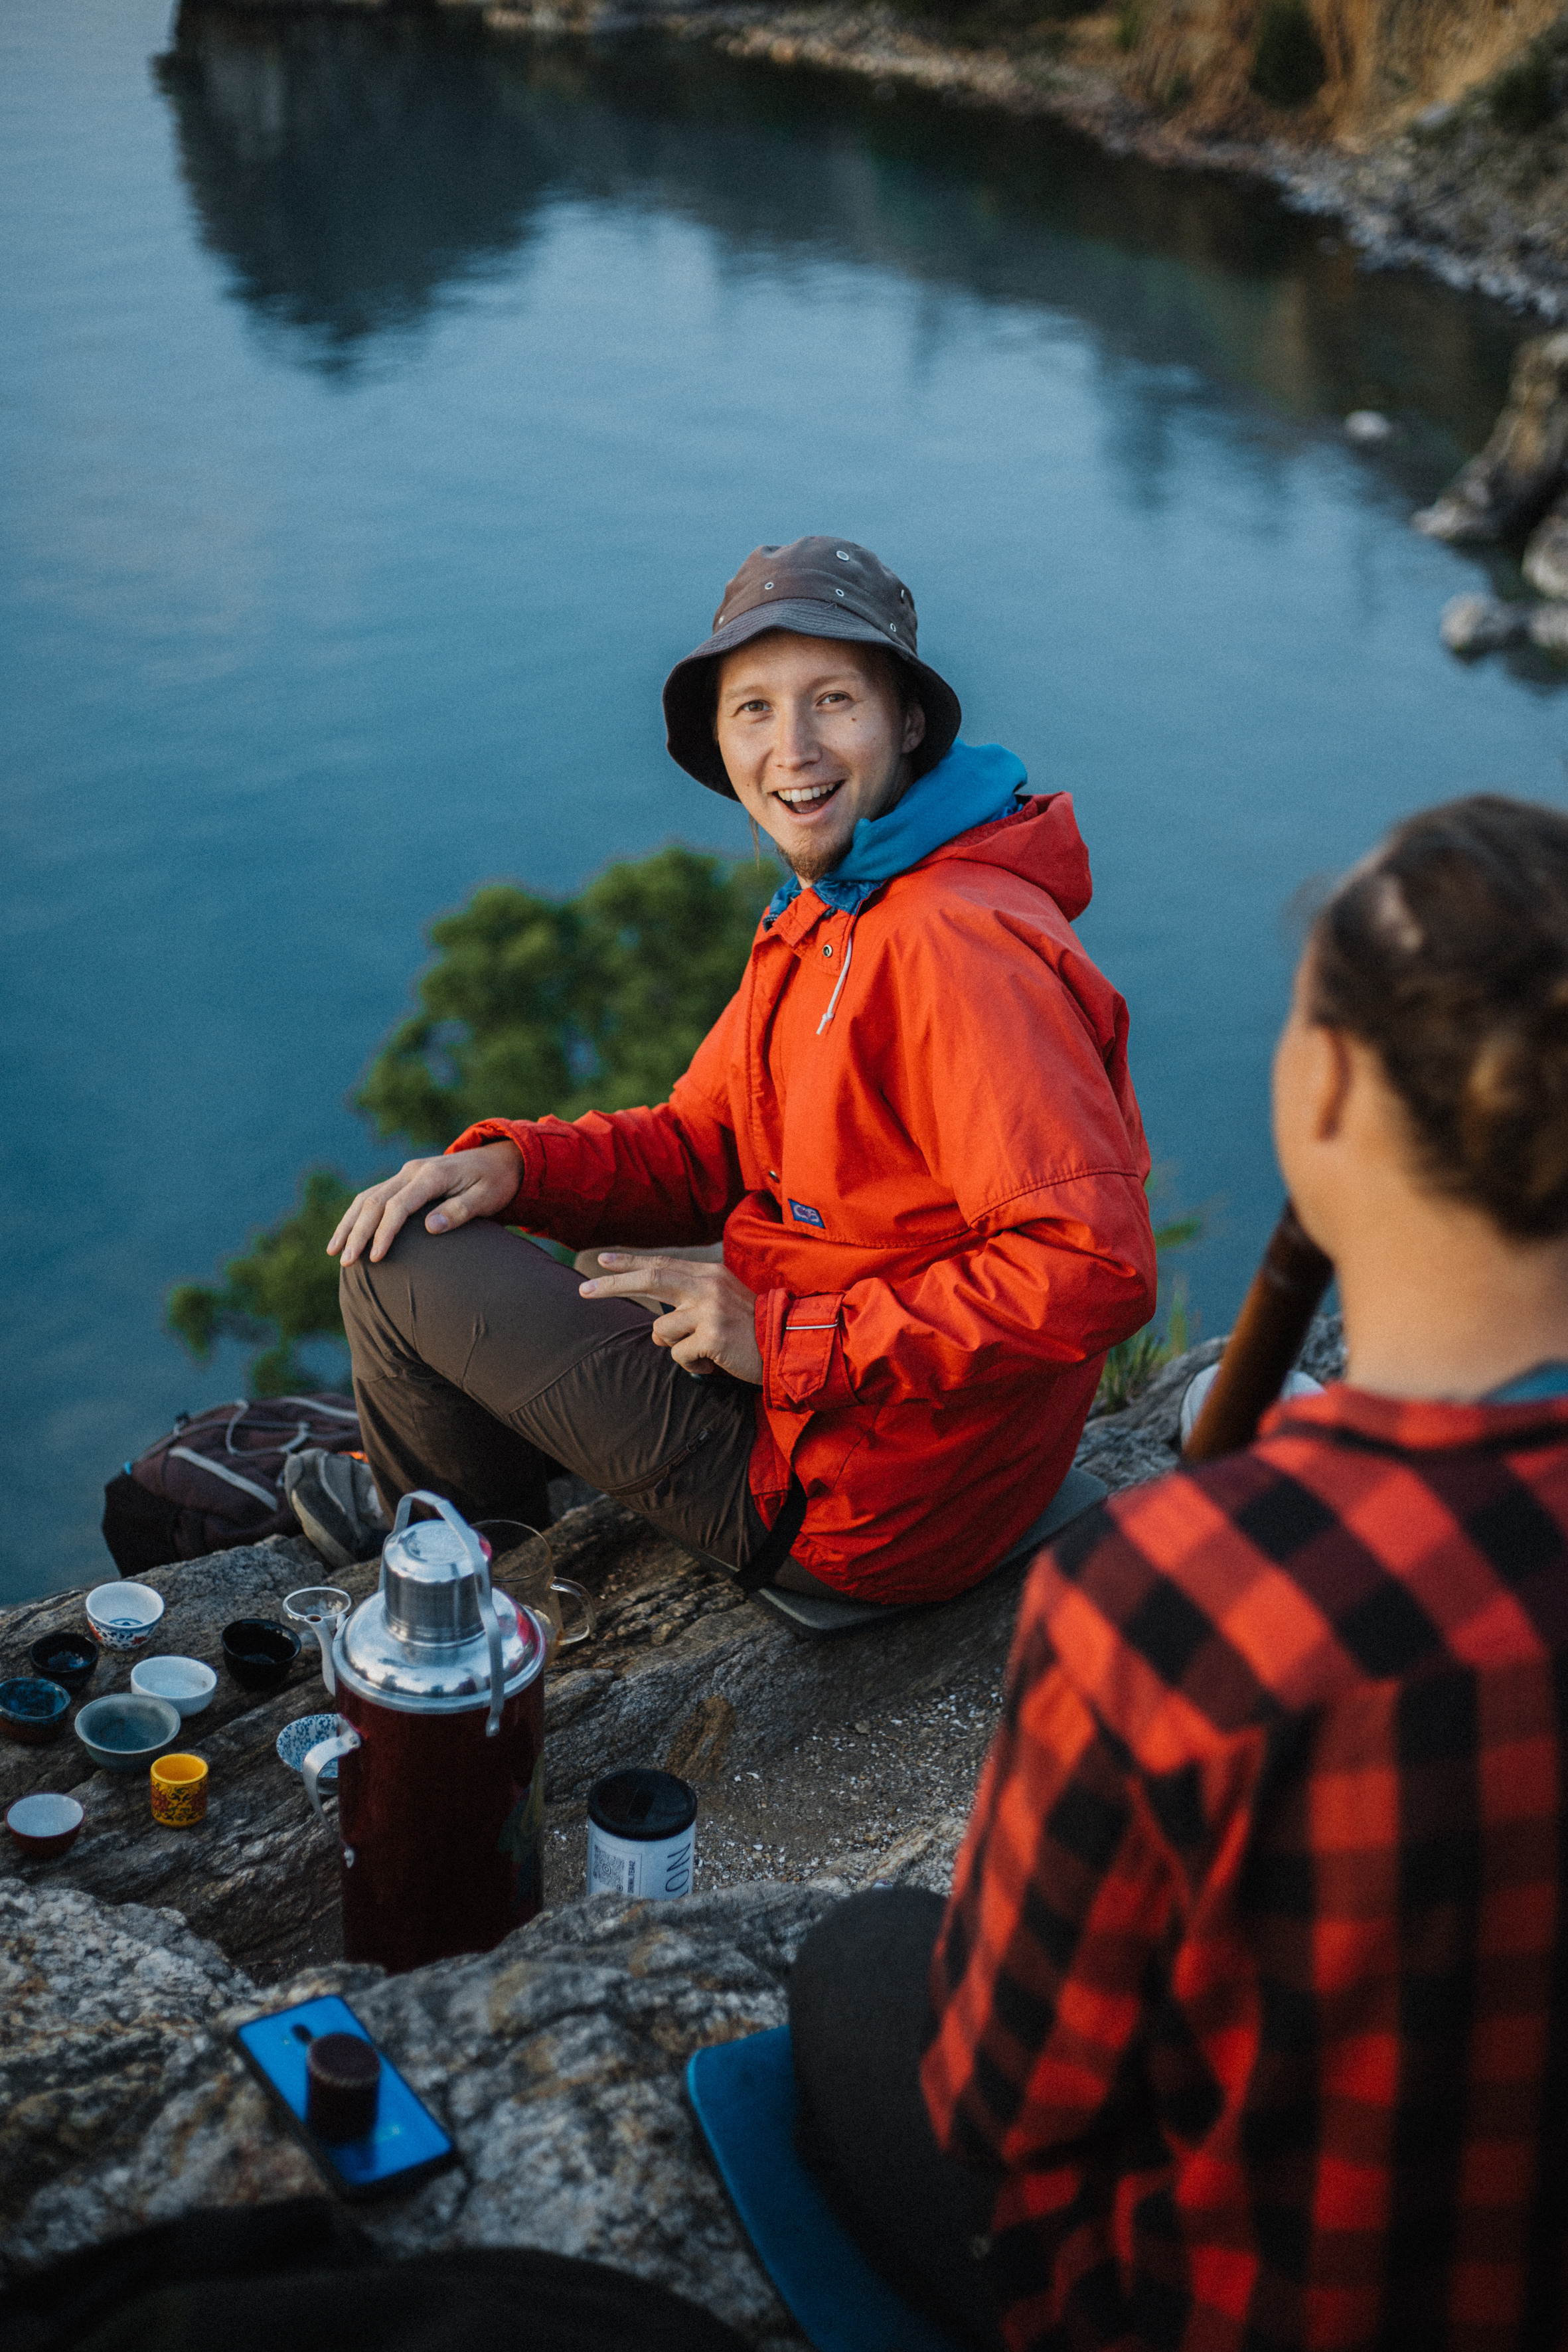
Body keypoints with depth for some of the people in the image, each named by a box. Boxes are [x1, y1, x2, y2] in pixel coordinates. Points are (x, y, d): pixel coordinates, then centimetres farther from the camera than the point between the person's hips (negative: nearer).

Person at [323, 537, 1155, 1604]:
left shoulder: (959, 944, -27)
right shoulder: (826, 913, 7)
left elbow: (1097, 1268, -33)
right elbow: (706, 1147, 12)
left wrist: (787, 1339, -26)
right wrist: (515, 1163, -7)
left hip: (868, 1508, -10)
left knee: (400, 1273, -2)